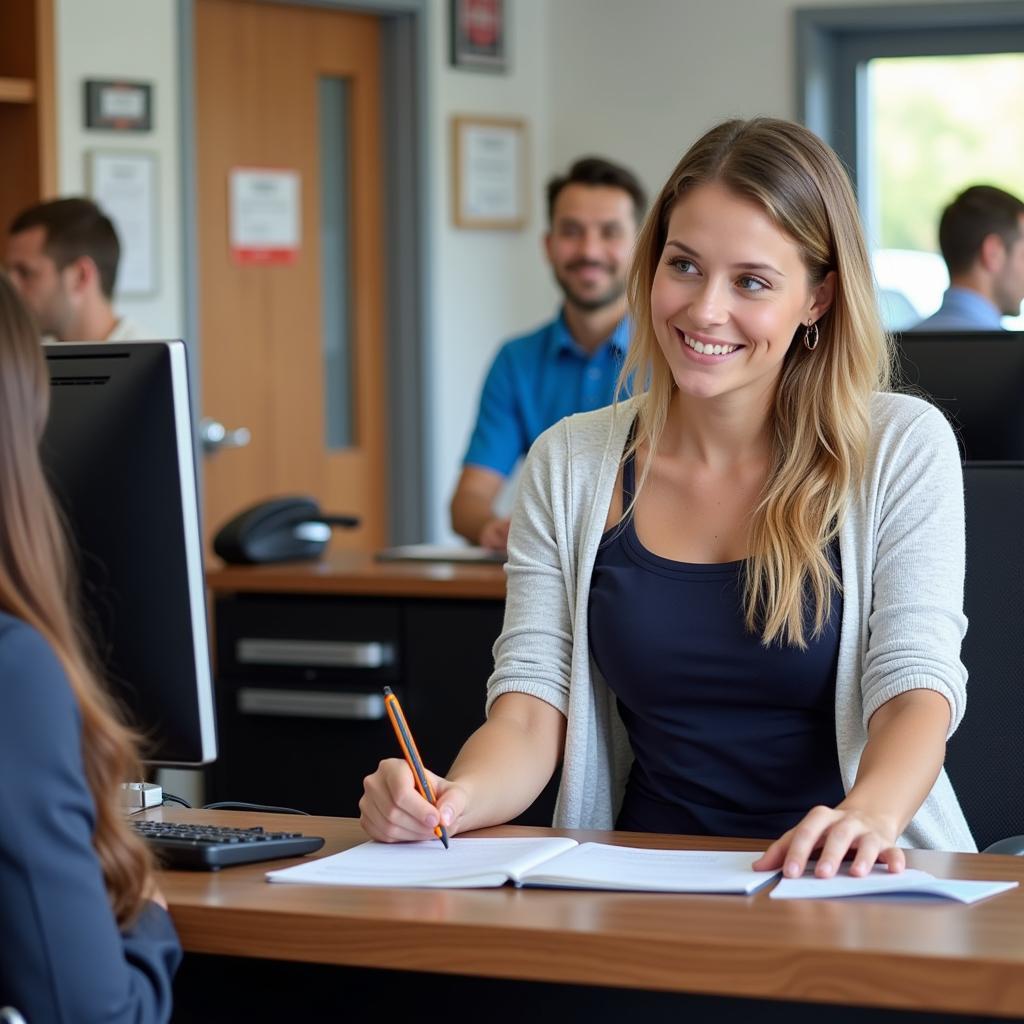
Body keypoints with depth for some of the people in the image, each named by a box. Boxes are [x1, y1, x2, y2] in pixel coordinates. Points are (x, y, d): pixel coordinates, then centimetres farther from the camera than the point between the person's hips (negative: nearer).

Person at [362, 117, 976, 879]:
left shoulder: (901, 447, 0)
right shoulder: (570, 465, 9)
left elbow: (916, 688, -10)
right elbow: (531, 706, 2)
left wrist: (866, 815, -33)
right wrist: (457, 797, -21)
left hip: (844, 890, -2)